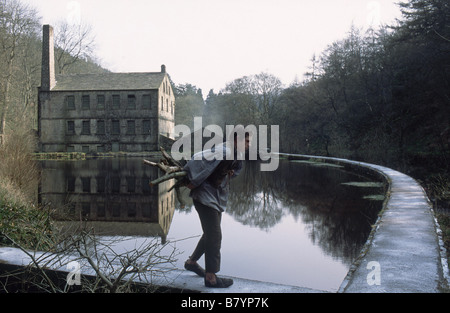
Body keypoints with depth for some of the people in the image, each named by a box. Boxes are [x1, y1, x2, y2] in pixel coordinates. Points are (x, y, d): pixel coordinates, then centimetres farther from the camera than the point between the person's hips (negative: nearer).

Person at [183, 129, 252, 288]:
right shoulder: (222, 151, -25)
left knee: (211, 234, 20)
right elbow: (197, 160, -27)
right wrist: (193, 183, -18)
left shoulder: (237, 155, 5)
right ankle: (211, 277, 5)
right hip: (205, 196, -10)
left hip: (217, 196, 10)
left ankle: (191, 261, 39)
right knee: (214, 236, -7)